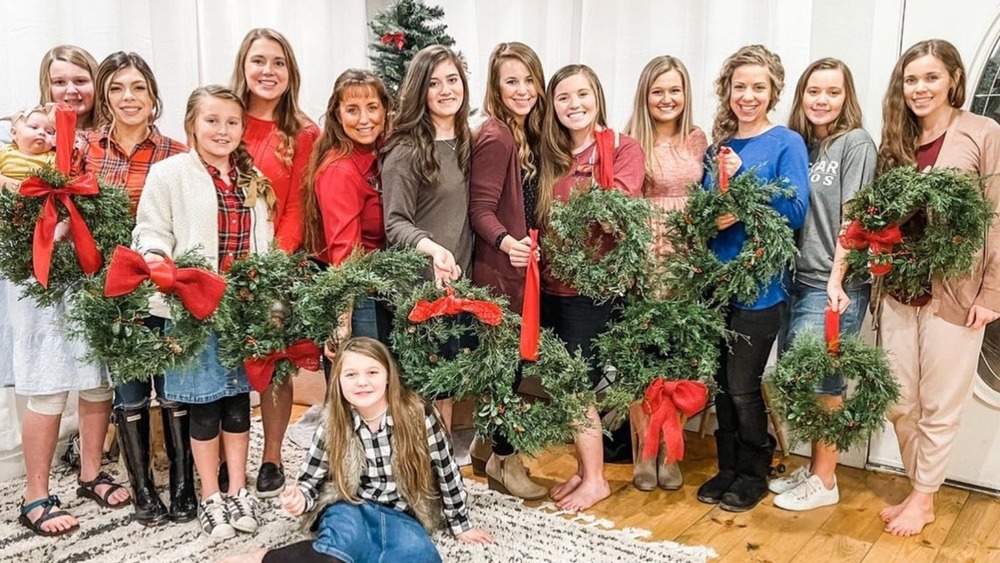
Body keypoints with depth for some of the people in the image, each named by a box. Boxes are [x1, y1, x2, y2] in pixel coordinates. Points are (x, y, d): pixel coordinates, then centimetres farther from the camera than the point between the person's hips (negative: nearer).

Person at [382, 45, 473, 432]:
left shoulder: (465, 144, 11)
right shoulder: (405, 151, -11)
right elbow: (395, 223, -14)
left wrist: (460, 263, 3)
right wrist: (431, 248, -31)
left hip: (457, 281, 7)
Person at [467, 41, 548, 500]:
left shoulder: (528, 135, 10)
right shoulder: (495, 139, -16)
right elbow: (481, 209, -21)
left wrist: (529, 249, 6)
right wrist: (506, 243, -36)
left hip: (520, 267, 9)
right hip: (498, 269, -9)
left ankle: (489, 445, 32)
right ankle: (503, 460, 18)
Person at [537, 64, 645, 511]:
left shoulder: (624, 149, -4)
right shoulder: (551, 154, 13)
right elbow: (541, 219, 11)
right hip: (552, 282, 6)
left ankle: (595, 480, 13)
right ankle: (583, 470, 25)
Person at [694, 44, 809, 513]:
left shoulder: (786, 144, -4)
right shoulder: (718, 145, 10)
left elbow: (794, 213, -14)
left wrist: (741, 179, -22)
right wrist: (713, 217, -12)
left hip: (759, 284, -5)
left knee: (743, 385, 1)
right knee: (721, 381, 11)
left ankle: (754, 474, 22)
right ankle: (728, 467, 28)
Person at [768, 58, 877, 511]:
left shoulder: (856, 143, -4)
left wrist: (837, 280, -16)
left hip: (835, 285, -6)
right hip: (797, 280, 6)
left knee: (819, 379, -3)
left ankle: (825, 481, 12)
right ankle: (814, 467, 25)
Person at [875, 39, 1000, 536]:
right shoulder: (896, 141, 9)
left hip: (954, 291, -5)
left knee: (939, 405, 8)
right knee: (899, 402, 11)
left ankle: (923, 498, 24)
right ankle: (919, 489, 29)